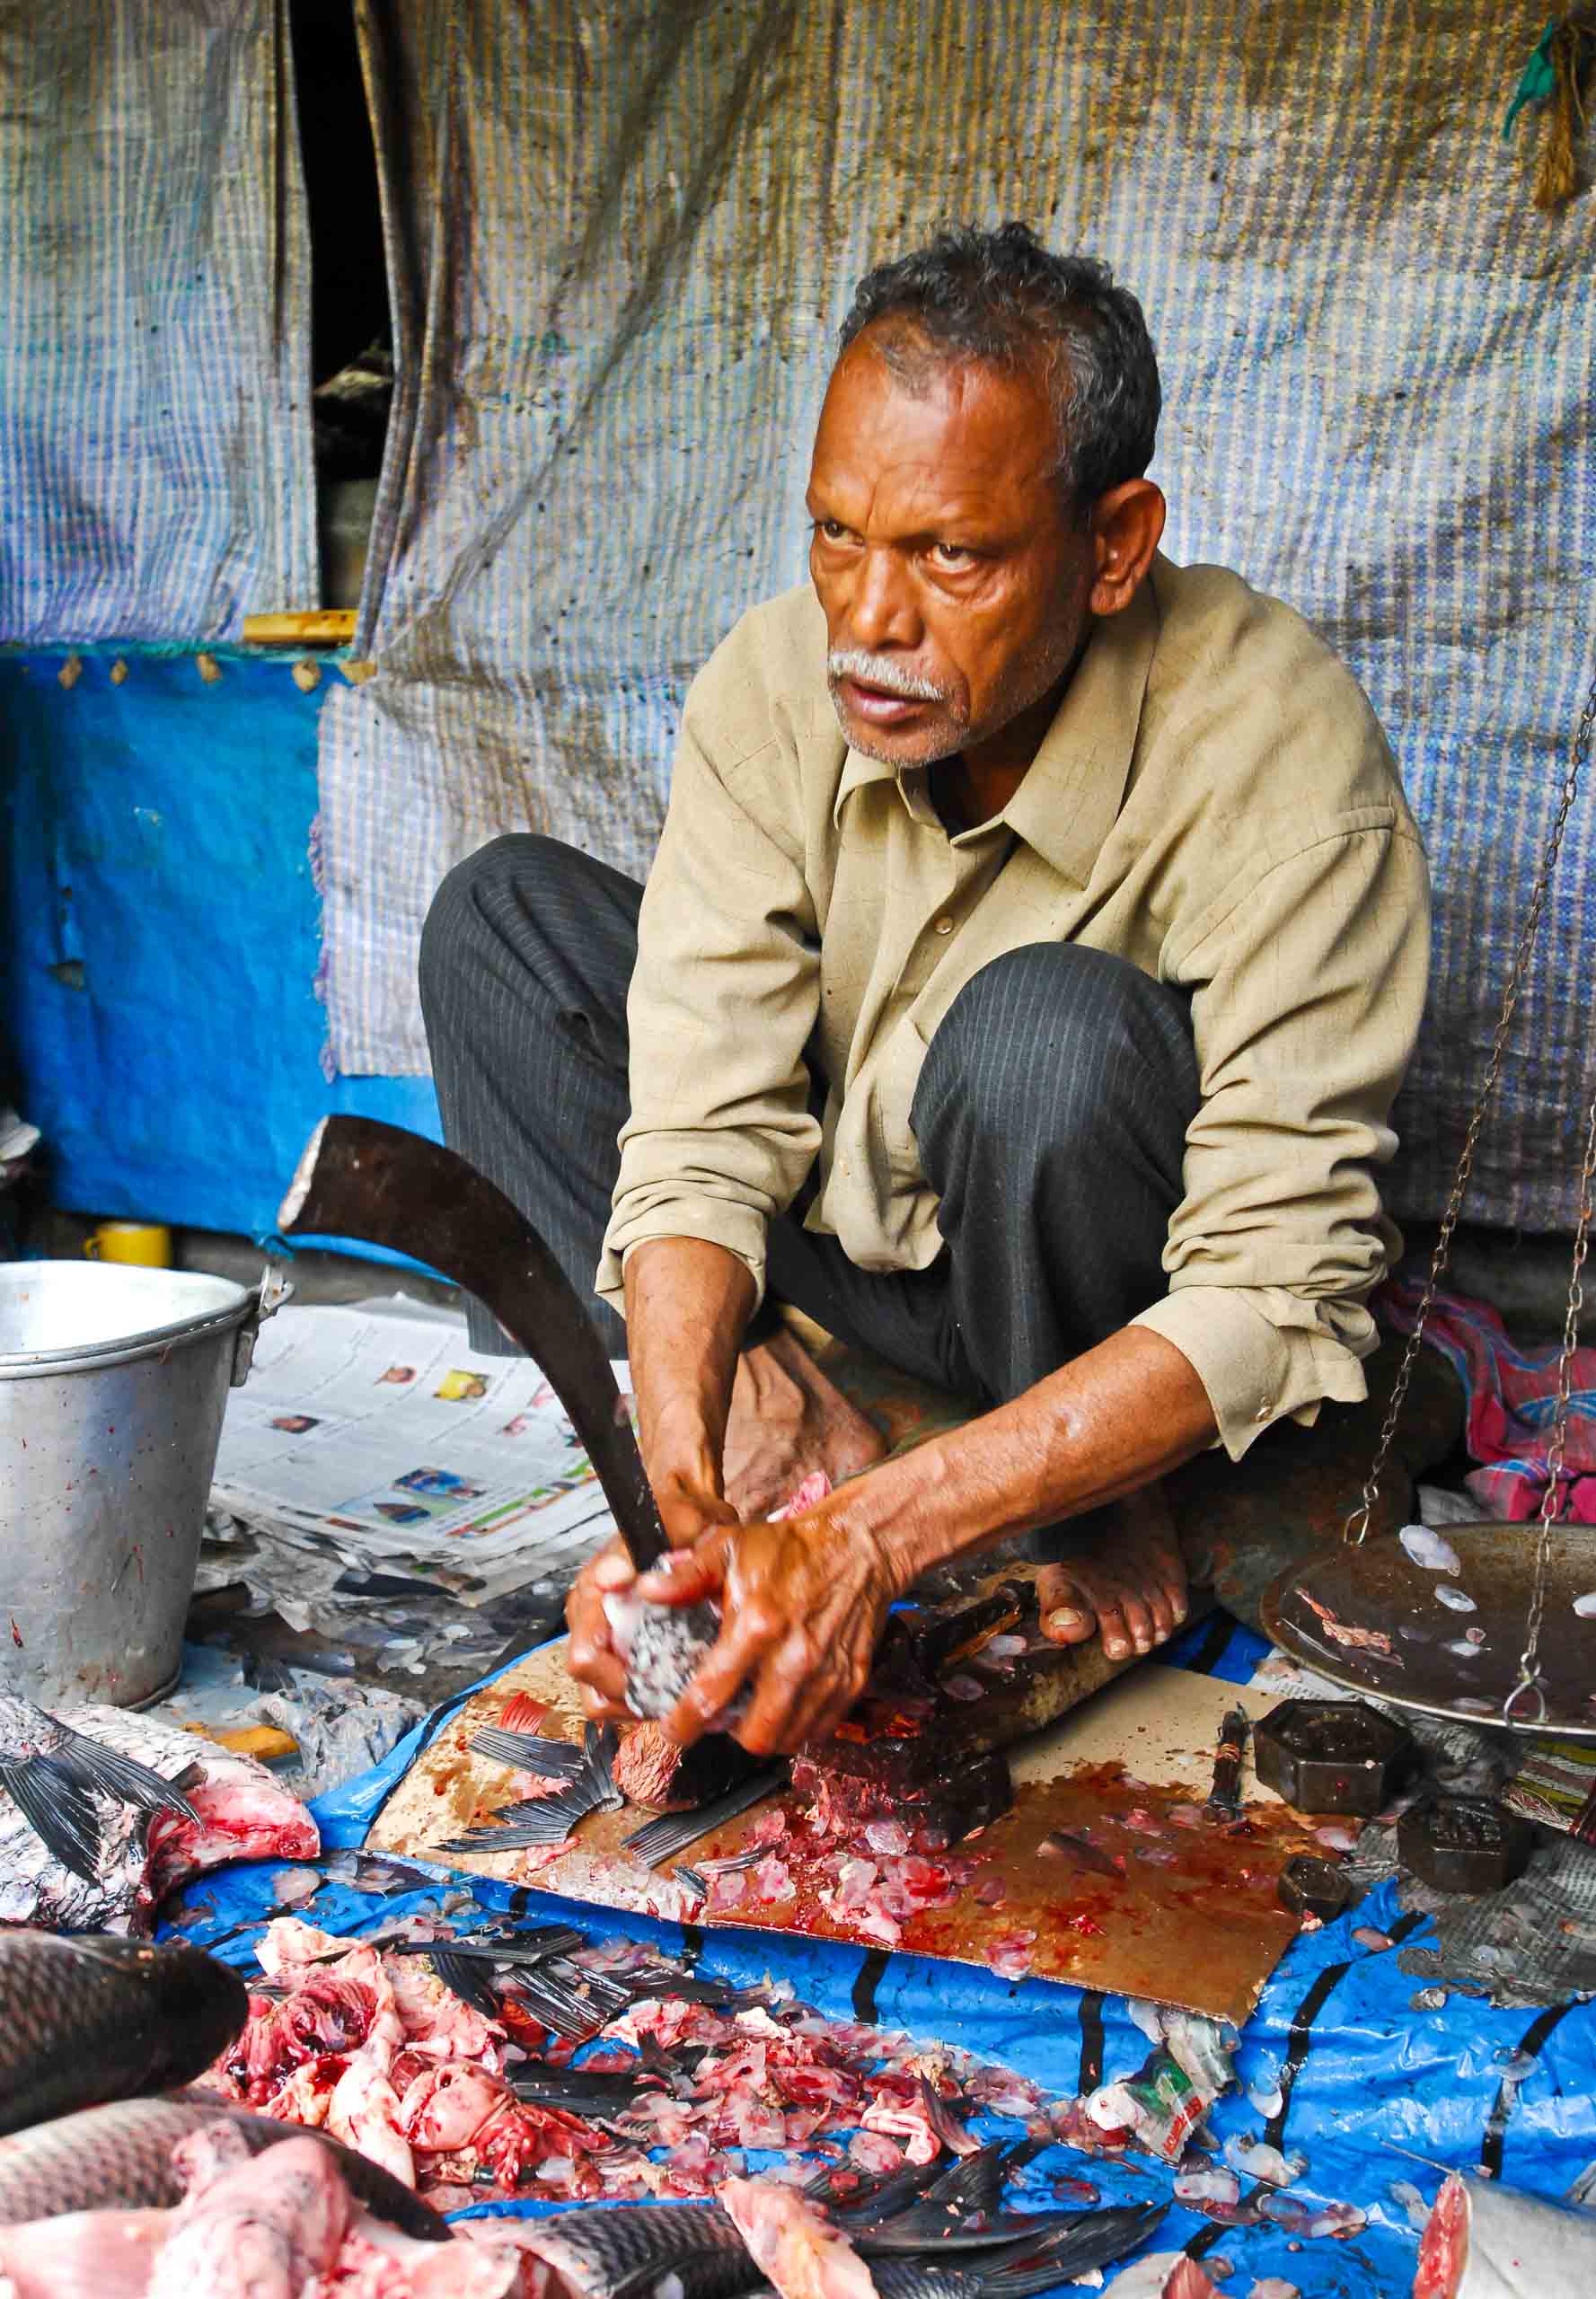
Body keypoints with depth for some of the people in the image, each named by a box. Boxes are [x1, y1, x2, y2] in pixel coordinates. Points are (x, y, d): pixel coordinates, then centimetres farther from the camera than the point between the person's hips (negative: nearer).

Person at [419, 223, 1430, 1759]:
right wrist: (681, 1502, -36)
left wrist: (876, 1535, -41)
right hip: (856, 1235, 5)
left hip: (1126, 1316, -4)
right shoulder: (773, 685, -16)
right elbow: (705, 1135, -20)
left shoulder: (1279, 756, -29)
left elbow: (1278, 1299, -32)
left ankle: (1090, 1513, -11)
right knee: (502, 914, -8)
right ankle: (772, 1421, -18)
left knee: (1049, 1028, -37)